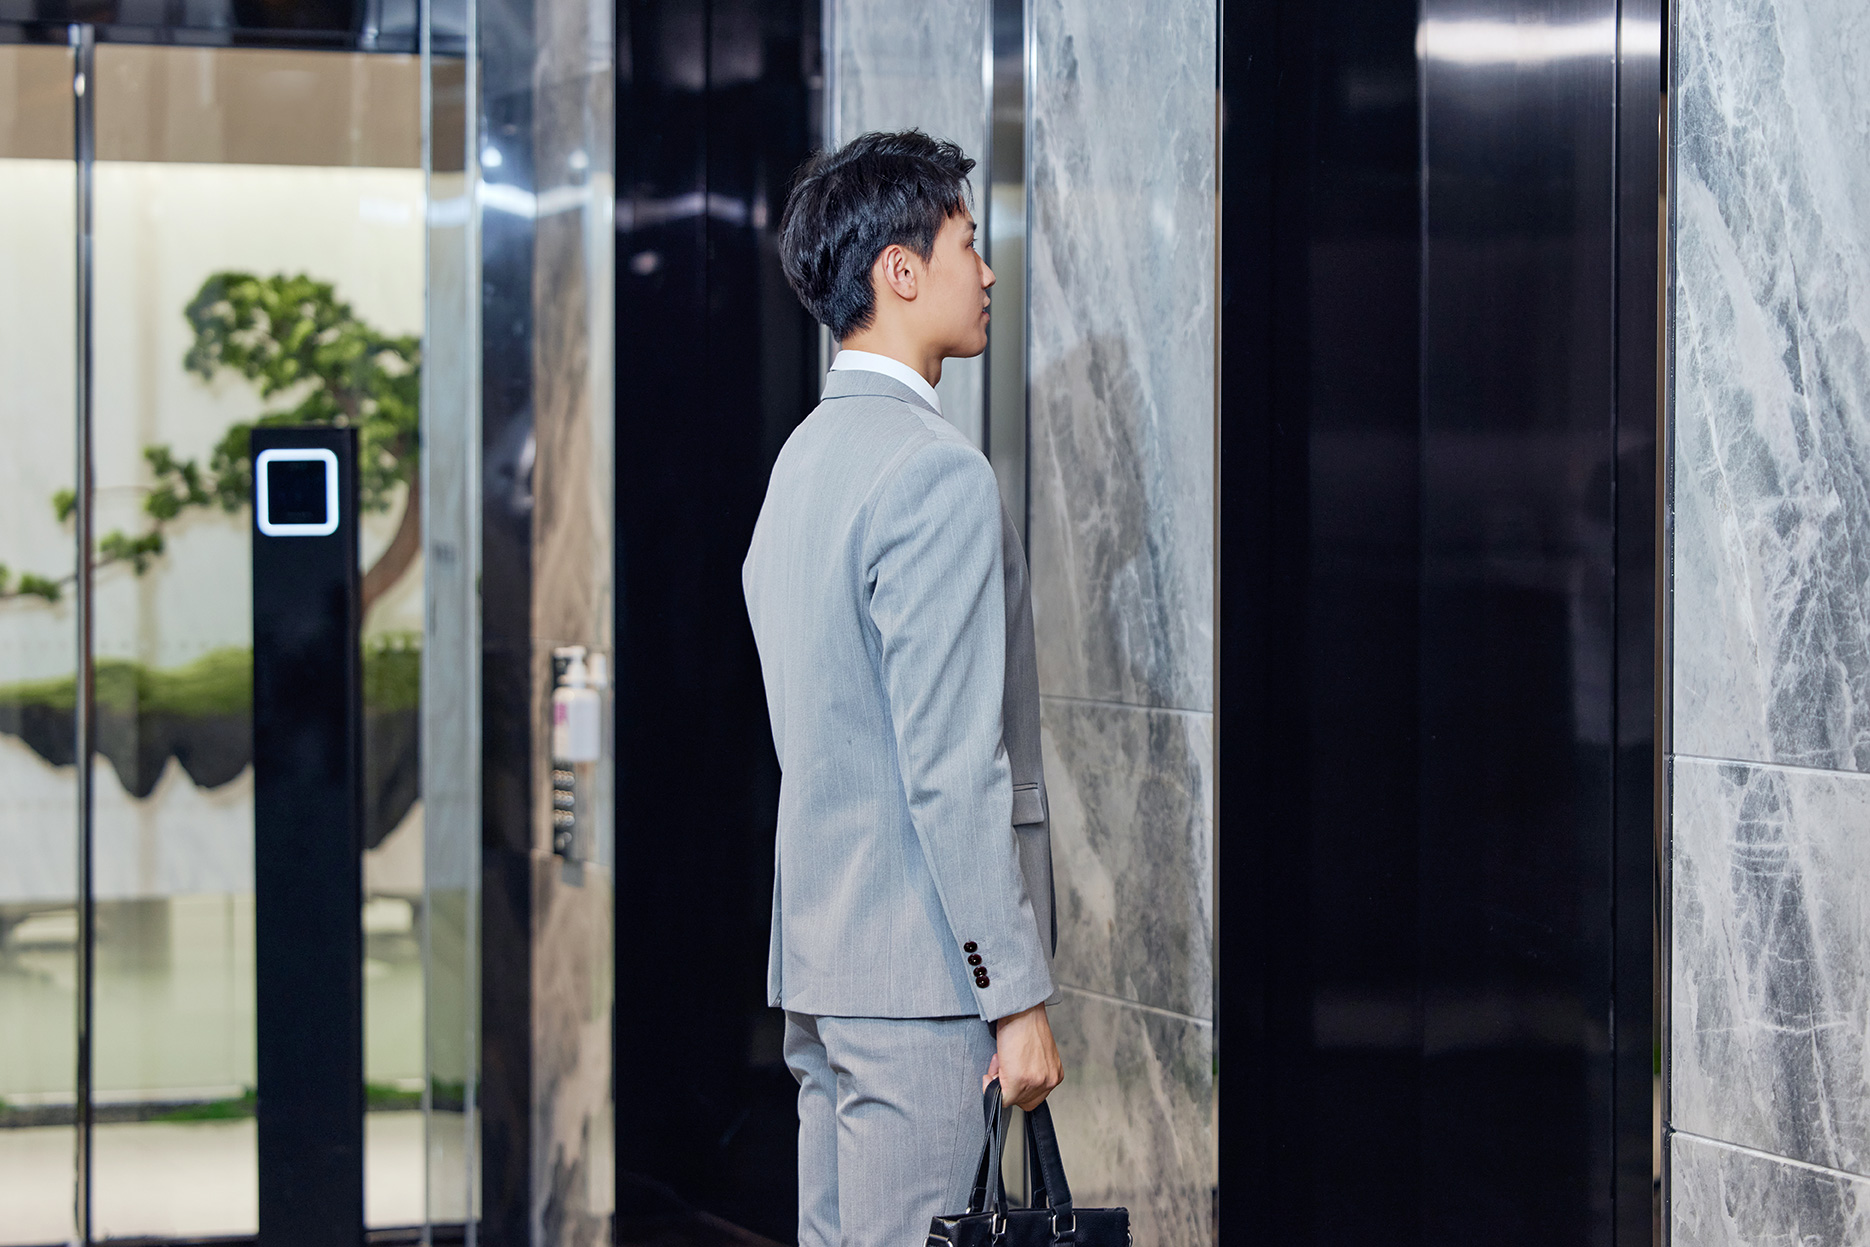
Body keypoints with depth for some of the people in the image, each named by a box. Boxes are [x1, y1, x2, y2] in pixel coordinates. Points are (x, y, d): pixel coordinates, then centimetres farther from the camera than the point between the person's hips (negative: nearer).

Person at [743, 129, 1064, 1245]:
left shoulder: (805, 455, 15)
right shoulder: (939, 473, -15)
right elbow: (955, 768, -19)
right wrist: (1019, 995, -17)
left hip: (818, 946, 10)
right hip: (919, 964, -10)